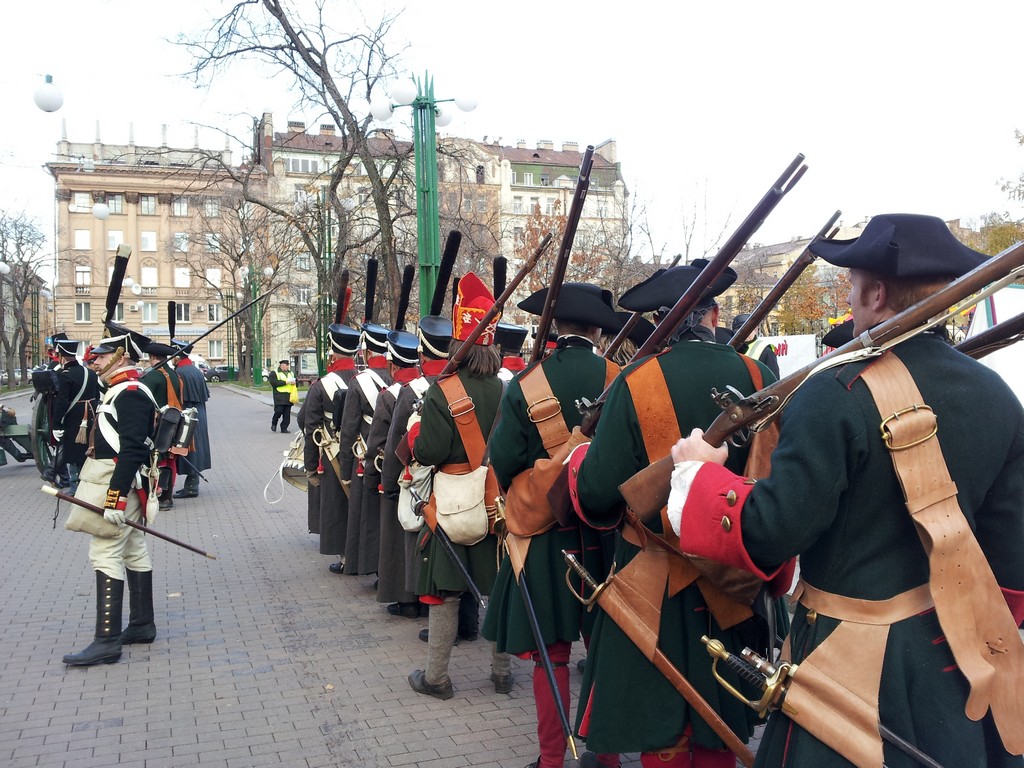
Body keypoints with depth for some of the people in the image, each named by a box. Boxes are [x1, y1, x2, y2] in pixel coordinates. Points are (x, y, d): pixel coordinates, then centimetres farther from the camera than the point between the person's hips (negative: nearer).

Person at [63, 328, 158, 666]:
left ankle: (107, 641, -7)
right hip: (124, 486, 11)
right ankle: (142, 625, 24)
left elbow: (132, 451, -25)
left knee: (106, 555, -10)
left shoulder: (131, 394, -17)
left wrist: (115, 499, -28)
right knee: (134, 554, 15)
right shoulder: (122, 391, 17)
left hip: (119, 485, -11)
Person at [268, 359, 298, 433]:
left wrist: (294, 382, 3)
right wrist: (286, 382, -14)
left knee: (287, 414, 1)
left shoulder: (291, 373, 21)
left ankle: (284, 428, 7)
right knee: (279, 411, -10)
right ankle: (274, 423, 16)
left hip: (289, 397, 5)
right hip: (279, 396, -5)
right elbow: (273, 382, -13)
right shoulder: (274, 373, 2)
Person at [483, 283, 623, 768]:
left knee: (550, 650, 9)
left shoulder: (525, 384, -10)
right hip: (606, 529, 2)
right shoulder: (619, 379, -8)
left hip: (544, 532, -1)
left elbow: (503, 461, -9)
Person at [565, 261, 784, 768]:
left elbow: (596, 493, -18)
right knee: (719, 720, 22)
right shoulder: (757, 378, -8)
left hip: (658, 581, -3)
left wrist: (581, 457, 3)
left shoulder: (635, 382, -16)